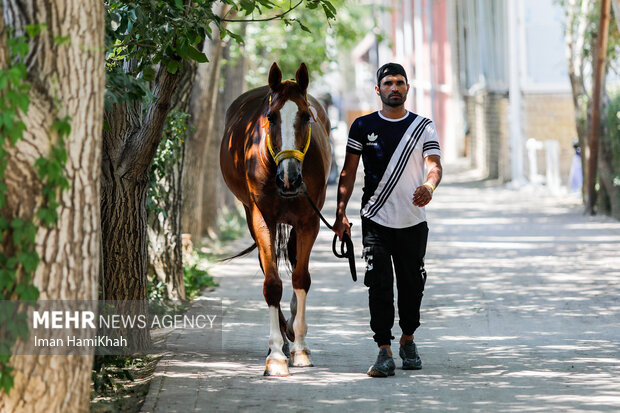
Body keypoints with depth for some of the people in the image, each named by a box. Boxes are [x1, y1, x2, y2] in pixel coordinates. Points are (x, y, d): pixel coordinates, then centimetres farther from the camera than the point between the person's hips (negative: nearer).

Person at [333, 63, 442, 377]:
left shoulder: (423, 127, 5)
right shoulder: (363, 126, 5)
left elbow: (434, 165, -8)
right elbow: (348, 172, 6)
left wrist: (428, 186, -31)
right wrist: (341, 213, -4)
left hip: (413, 221, 1)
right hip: (376, 221, -1)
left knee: (412, 283, 7)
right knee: (379, 284, -11)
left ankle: (408, 340, 30)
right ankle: (384, 351, -13)